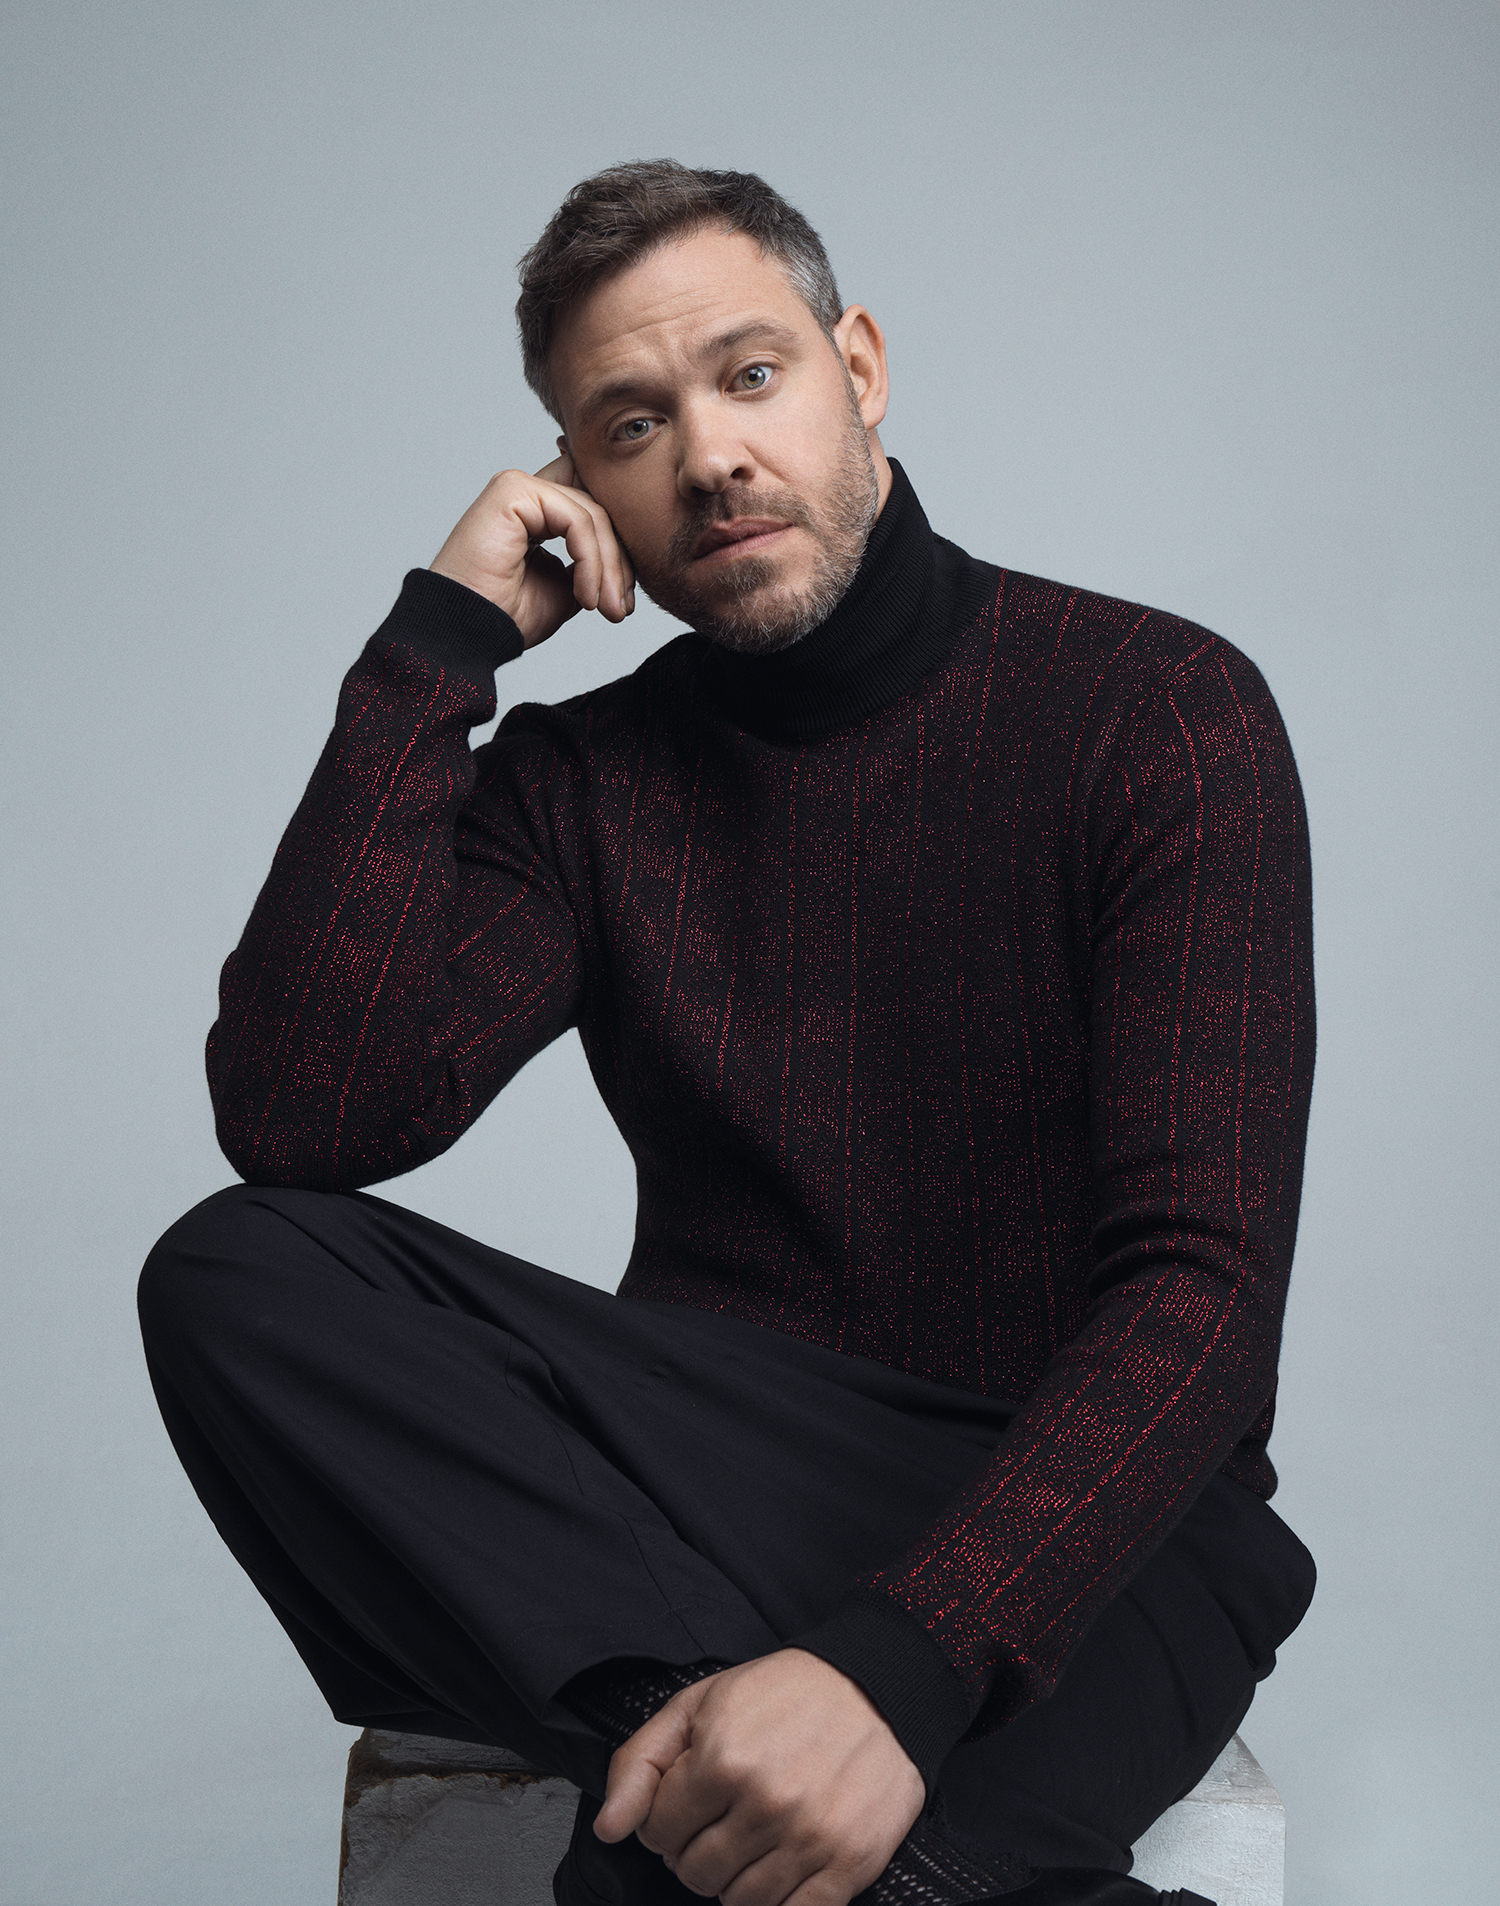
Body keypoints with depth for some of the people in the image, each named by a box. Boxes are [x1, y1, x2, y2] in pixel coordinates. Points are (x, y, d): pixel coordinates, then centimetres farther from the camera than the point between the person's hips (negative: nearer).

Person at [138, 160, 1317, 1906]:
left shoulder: (1162, 711, -5)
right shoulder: (578, 776, 7)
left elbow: (1200, 1285, -16)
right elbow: (300, 1124, -10)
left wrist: (899, 1662, -32)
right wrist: (440, 646, -10)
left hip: (1078, 1508, -5)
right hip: (723, 1462, 6)